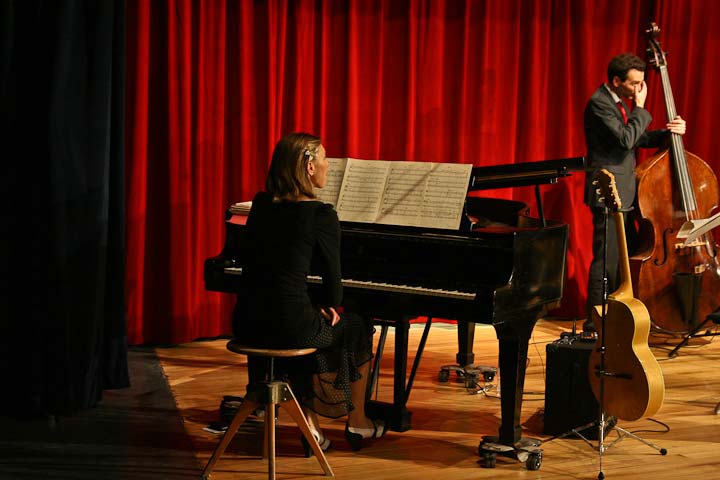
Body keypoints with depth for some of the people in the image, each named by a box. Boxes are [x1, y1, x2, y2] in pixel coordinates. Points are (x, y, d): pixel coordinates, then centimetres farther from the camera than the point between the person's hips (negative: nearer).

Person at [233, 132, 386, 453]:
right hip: (290, 325, -6)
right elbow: (332, 280, -6)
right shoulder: (321, 215, -11)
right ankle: (357, 423, 36)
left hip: (248, 323, 6)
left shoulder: (261, 205, 8)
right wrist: (329, 307, 18)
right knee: (357, 328, 23)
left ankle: (310, 426, 31)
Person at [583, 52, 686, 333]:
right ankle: (594, 325, -1)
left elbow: (638, 139, 18)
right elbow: (625, 139, -24)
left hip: (624, 194, 10)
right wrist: (640, 108, -13)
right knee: (606, 261, -8)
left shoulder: (618, 103, 15)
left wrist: (669, 132, 3)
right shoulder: (599, 104, -15)